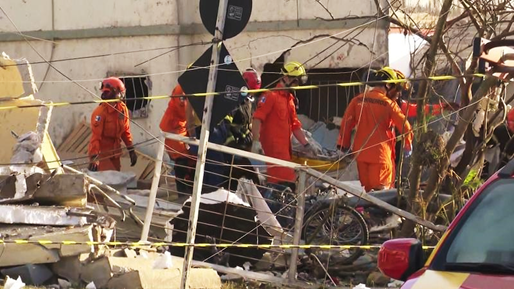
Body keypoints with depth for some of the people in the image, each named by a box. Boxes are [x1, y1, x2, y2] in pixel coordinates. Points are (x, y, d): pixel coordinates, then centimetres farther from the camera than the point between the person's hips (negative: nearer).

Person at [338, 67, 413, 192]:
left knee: (368, 190, 14)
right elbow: (404, 126, -7)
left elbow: (346, 122, 3)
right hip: (381, 154, -5)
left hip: (361, 153, 5)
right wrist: (408, 145, 10)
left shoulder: (358, 100, 3)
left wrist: (343, 144, 13)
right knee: (381, 191, -3)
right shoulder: (389, 104, -10)